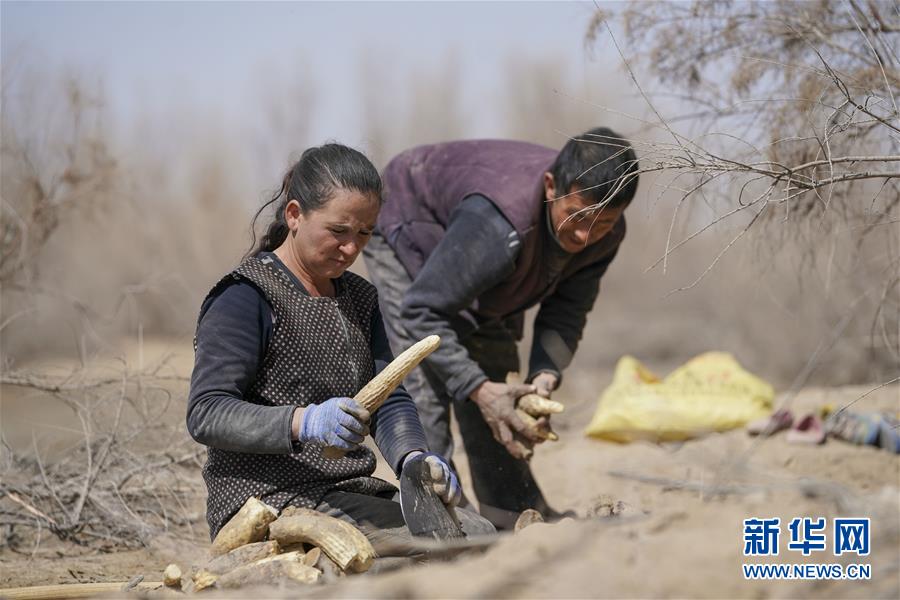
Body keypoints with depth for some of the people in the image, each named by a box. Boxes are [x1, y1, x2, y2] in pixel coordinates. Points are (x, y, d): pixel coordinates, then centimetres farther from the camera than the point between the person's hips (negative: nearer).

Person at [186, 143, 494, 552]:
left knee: (479, 533, -11)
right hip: (270, 500, -8)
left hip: (351, 492, 8)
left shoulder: (358, 298, 19)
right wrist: (304, 422, -33)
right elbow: (205, 414, -17)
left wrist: (413, 457, -15)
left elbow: (388, 400, 9)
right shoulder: (246, 298, -8)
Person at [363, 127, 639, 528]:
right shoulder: (498, 224, -47)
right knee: (426, 383, -19)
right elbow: (421, 311, -41)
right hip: (407, 235, -7)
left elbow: (566, 311, -13)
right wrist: (477, 388, -47)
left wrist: (546, 373, -32)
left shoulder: (605, 234, -25)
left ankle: (515, 517, 14)